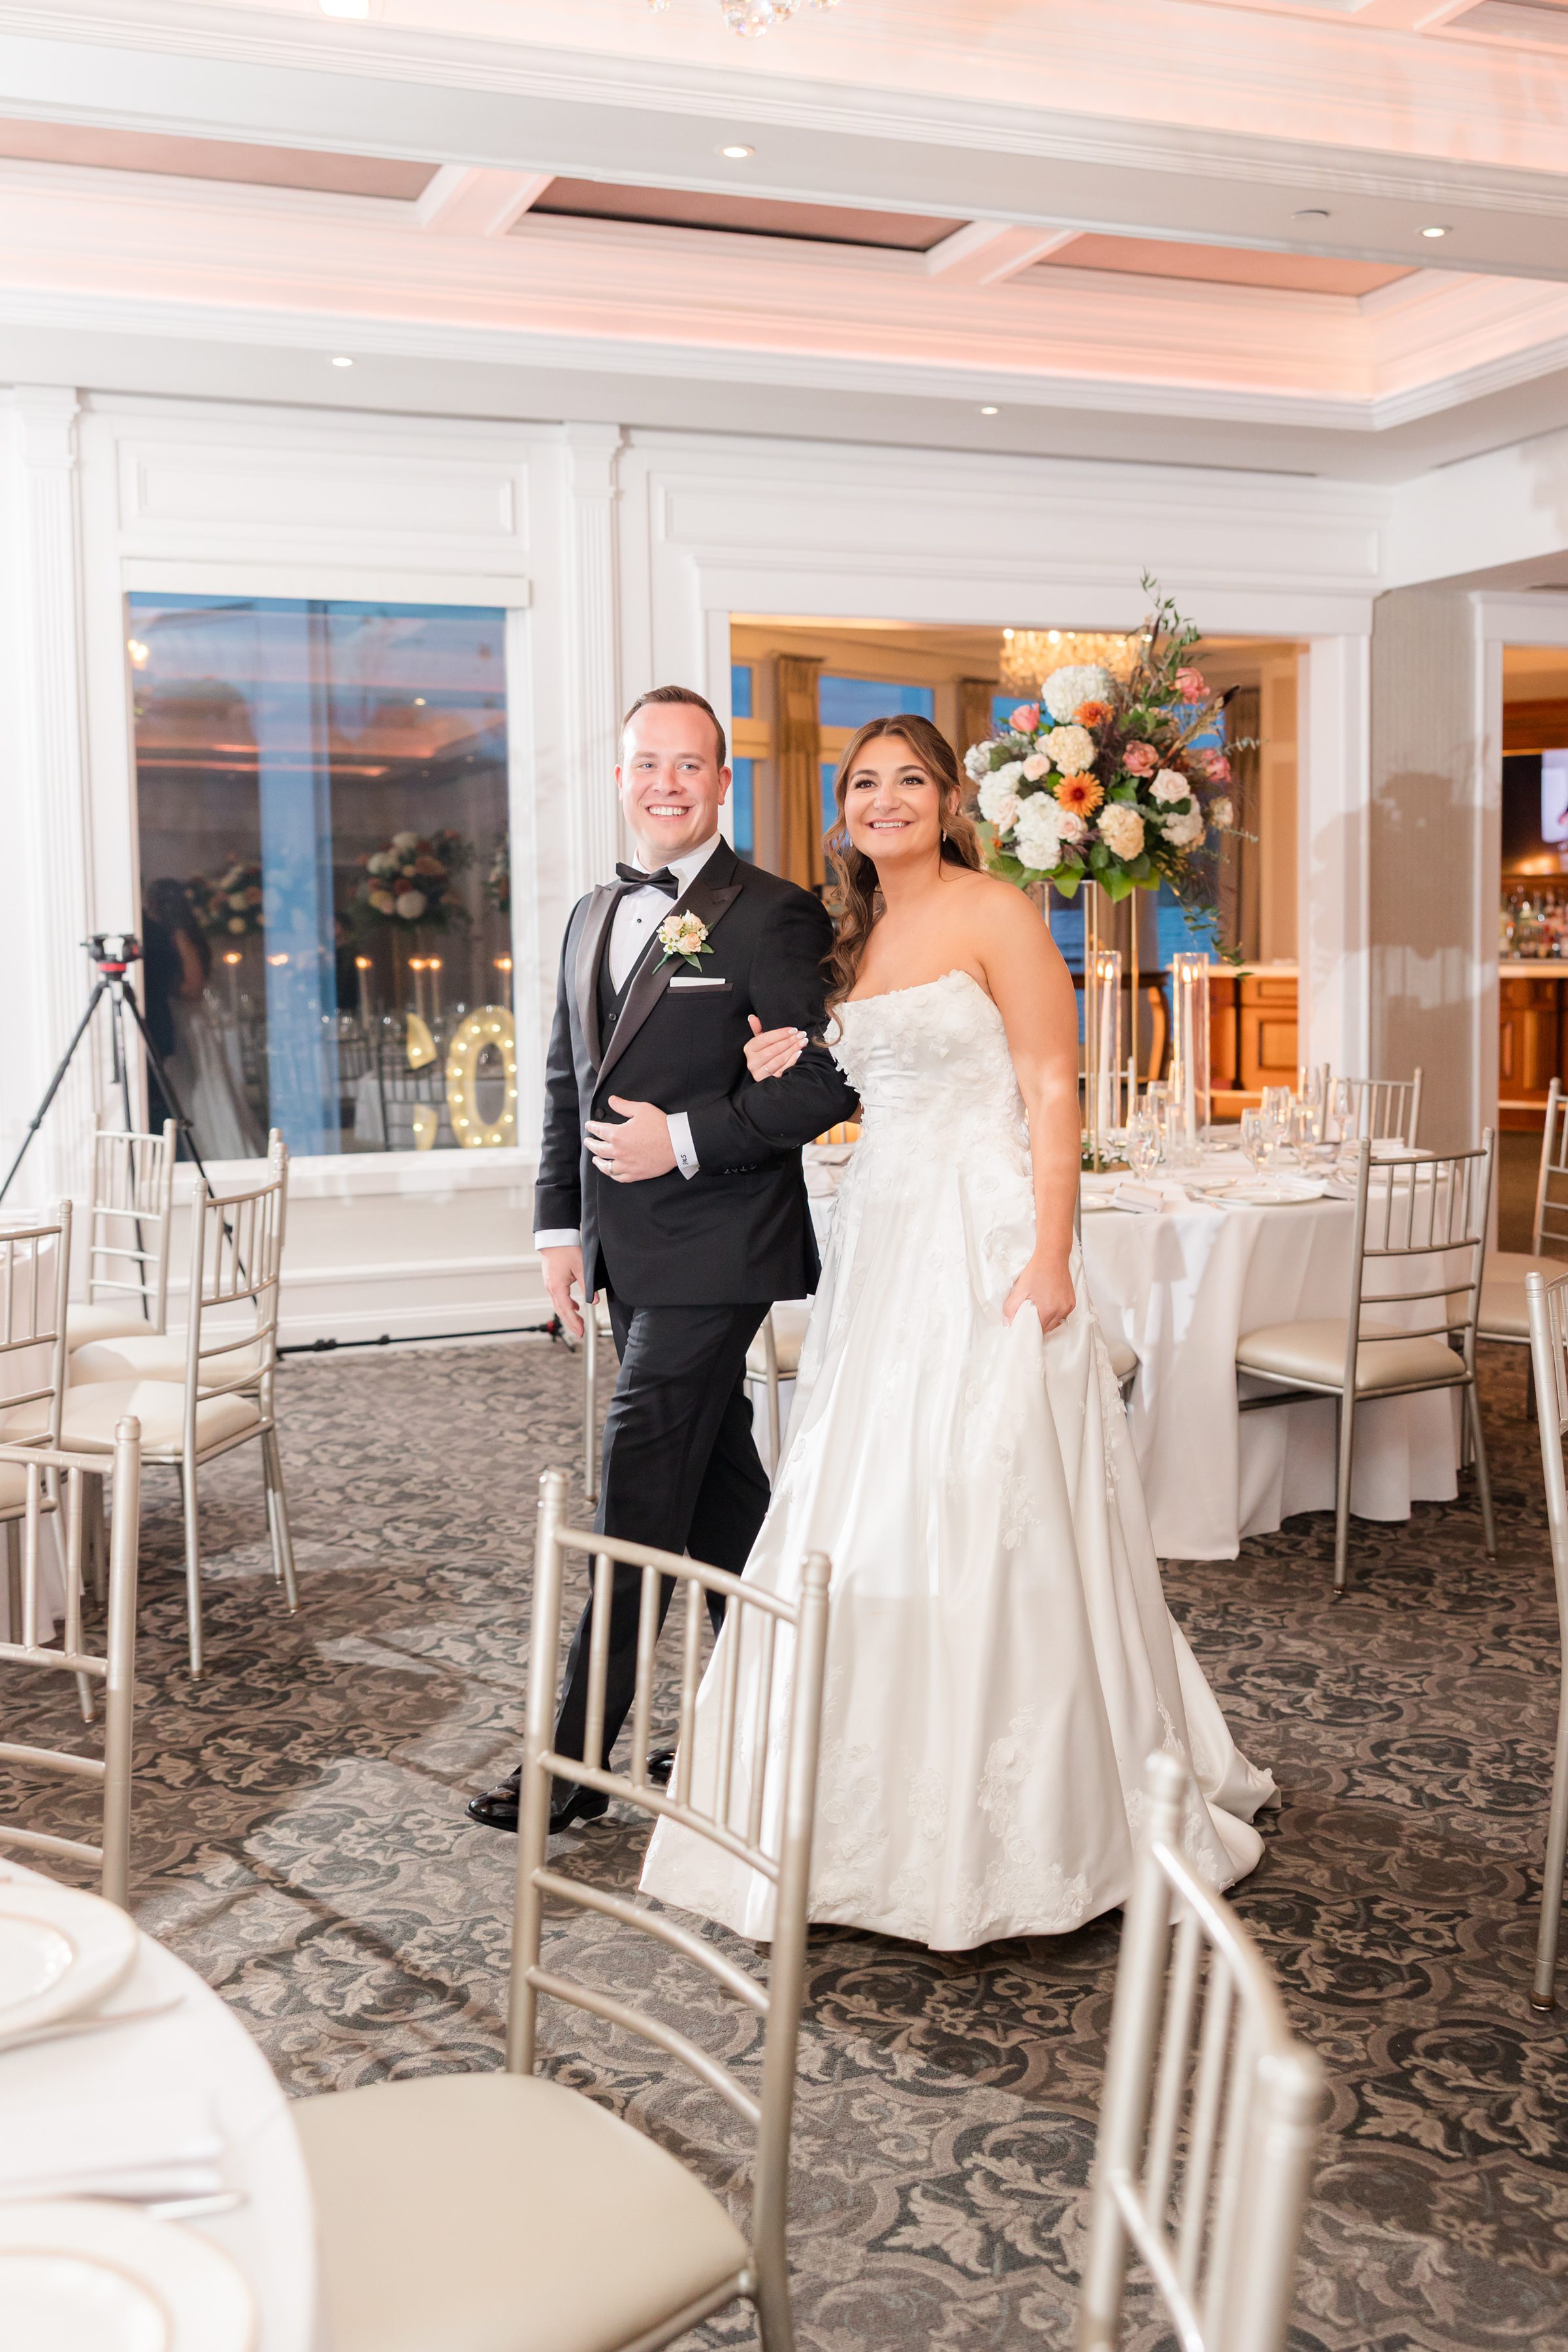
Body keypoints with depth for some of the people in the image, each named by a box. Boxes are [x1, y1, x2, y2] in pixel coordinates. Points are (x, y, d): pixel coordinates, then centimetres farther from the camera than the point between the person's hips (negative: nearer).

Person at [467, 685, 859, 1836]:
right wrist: (560, 1226, 12)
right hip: (628, 1252, 8)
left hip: (711, 1252, -8)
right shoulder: (593, 917, 14)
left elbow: (825, 1084, -14)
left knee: (637, 1498, -7)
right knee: (716, 1485, 17)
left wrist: (685, 1138, -18)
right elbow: (568, 1085, 18)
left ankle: (577, 1763, 0)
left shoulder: (772, 915, -9)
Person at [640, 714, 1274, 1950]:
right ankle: (894, 1805, 22)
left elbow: (1053, 1090, -11)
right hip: (880, 1240, 8)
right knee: (865, 1511, 8)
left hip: (984, 1242, -7)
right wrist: (798, 1070, 3)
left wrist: (1050, 1258, -19)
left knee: (986, 1512, -5)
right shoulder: (858, 936, 16)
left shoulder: (995, 913, -6)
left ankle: (1018, 1815, 9)